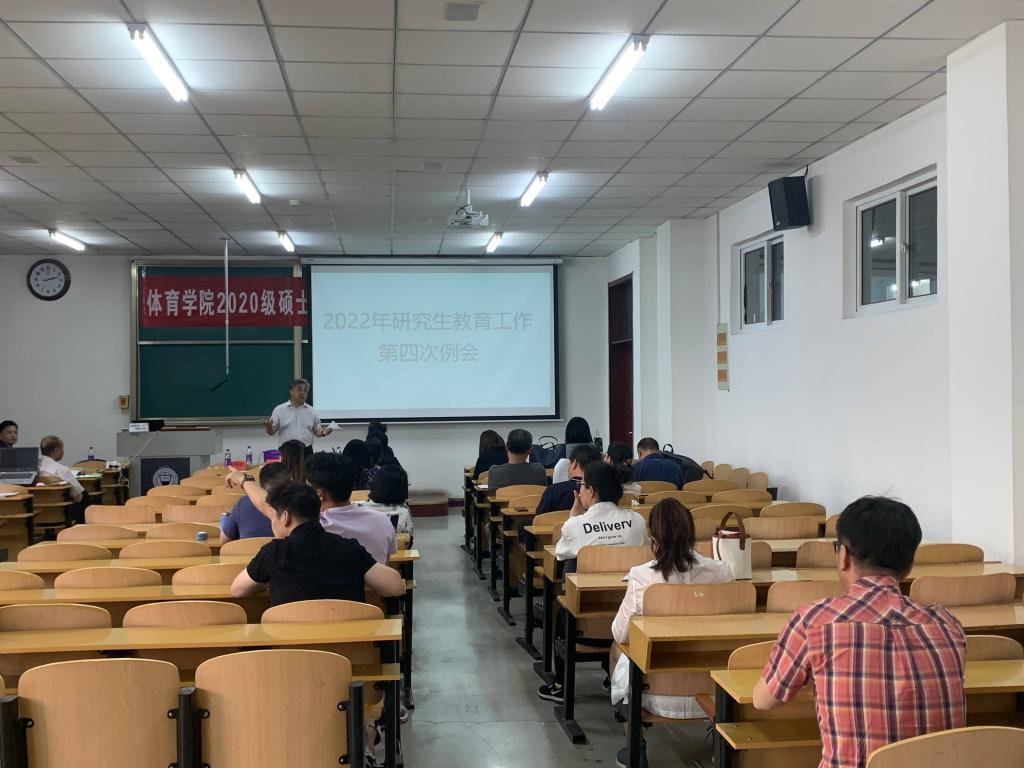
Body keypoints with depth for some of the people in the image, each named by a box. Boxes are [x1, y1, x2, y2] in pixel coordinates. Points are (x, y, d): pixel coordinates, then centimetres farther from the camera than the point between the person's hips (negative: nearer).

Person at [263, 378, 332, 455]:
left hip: (306, 451, 2)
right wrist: (269, 427, -21)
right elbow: (271, 431, 2)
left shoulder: (311, 411, 8)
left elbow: (317, 432, 12)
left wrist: (323, 432, -10)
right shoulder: (280, 410, 2)